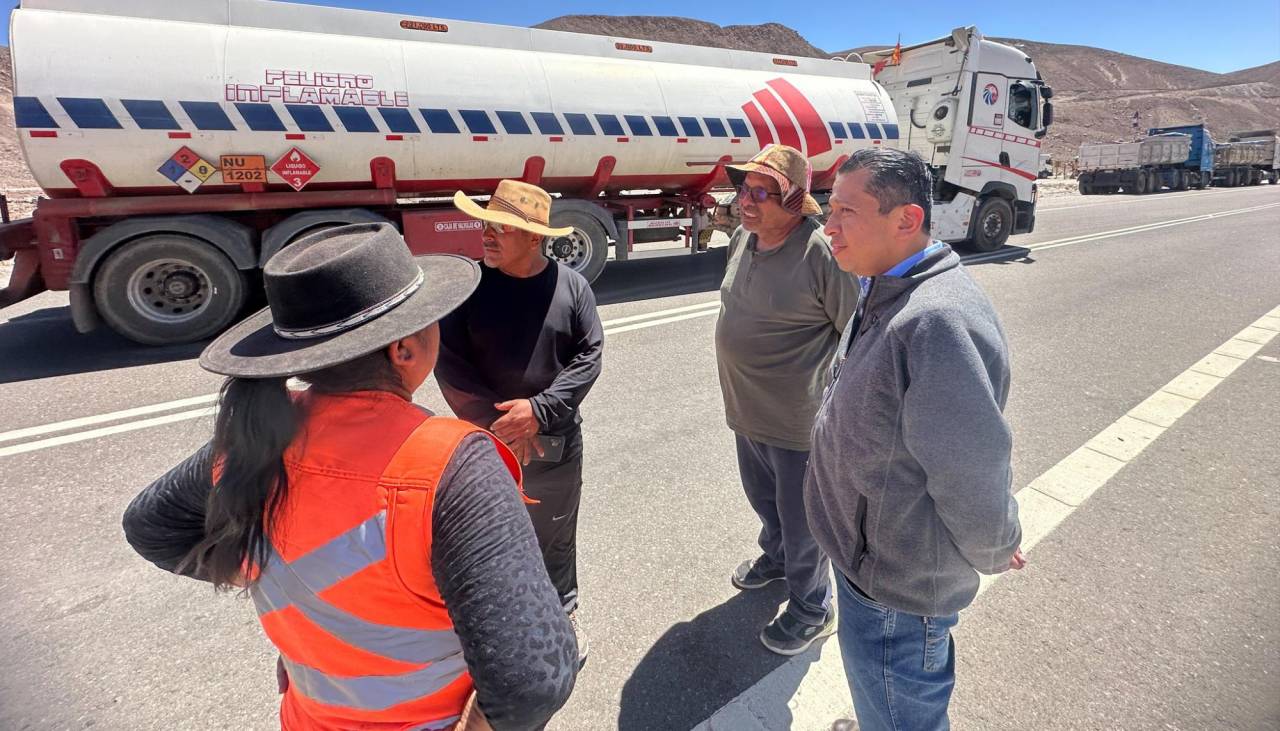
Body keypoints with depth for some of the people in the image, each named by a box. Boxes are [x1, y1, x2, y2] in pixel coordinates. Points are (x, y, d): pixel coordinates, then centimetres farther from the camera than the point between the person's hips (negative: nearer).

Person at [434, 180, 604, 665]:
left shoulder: (570, 286, -5)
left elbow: (589, 355, -7)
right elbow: (449, 364, -9)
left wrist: (540, 408, -19)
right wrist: (496, 423, -16)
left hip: (557, 442, 0)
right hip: (489, 441, 0)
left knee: (555, 536, 18)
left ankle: (564, 612, 42)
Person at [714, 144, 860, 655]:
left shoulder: (820, 253, -24)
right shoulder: (743, 239, 2)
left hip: (797, 421, -8)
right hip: (747, 411, 8)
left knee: (800, 521, 12)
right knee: (763, 498, 29)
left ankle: (811, 611, 37)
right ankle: (776, 558, 58)